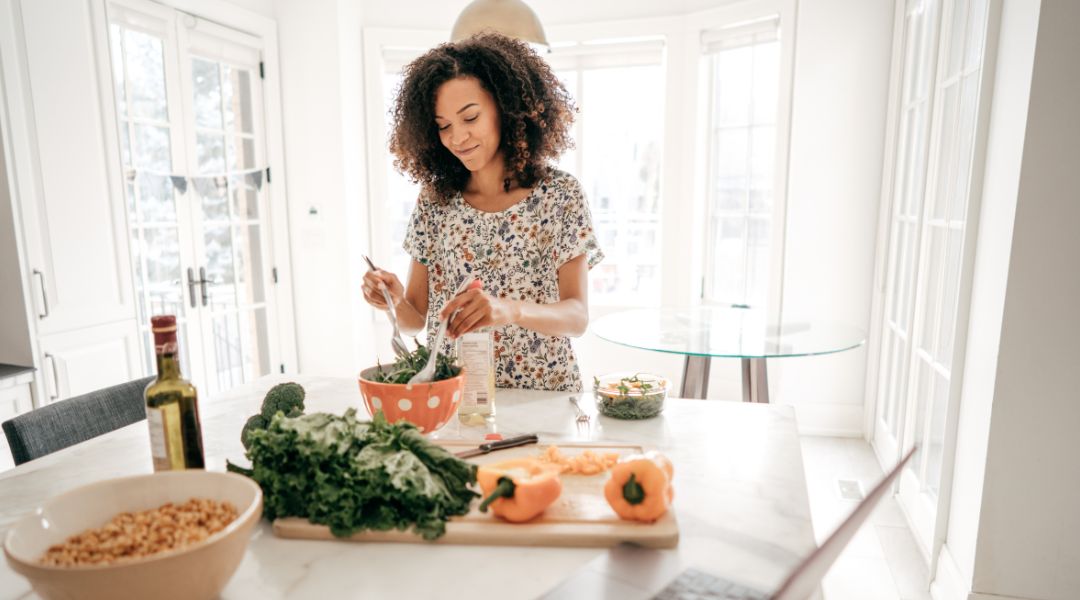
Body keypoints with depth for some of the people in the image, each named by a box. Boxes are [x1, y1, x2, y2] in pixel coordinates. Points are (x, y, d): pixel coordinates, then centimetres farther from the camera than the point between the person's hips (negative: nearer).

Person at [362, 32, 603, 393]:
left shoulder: (559, 195, -5)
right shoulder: (434, 199, 3)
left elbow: (578, 317, -10)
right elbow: (417, 319, 6)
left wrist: (510, 310, -29)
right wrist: (396, 301, -17)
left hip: (540, 397, -2)